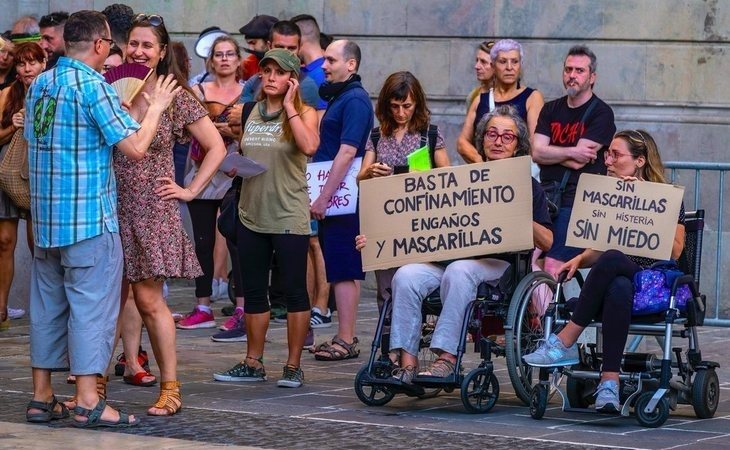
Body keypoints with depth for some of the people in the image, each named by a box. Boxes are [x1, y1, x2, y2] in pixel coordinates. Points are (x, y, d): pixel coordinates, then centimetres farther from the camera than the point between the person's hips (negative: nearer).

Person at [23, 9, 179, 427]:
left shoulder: (40, 83, 9)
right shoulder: (93, 86, -14)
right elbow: (136, 147, -16)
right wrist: (156, 107, 0)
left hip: (45, 216, 7)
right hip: (90, 217, -7)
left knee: (48, 306, 12)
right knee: (91, 306, -4)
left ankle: (42, 397, 15)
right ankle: (88, 403, -5)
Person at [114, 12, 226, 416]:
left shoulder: (176, 98, 0)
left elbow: (216, 147, 3)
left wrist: (190, 191, -1)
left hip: (153, 211, -3)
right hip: (112, 207, 3)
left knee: (149, 299, -5)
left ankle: (170, 389, 1)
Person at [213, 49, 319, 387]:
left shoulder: (304, 114, -4)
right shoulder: (254, 112, 11)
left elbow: (309, 146, -26)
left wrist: (289, 106, -18)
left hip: (289, 216, -6)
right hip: (251, 213, 6)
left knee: (294, 290, 0)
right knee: (253, 291, 11)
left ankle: (293, 366, 6)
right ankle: (253, 364, 19)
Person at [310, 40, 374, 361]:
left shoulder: (355, 100, -13)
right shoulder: (338, 97, 17)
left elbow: (346, 153, -21)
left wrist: (324, 197, -23)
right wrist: (322, 197, 17)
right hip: (332, 200, 10)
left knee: (344, 271, -7)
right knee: (338, 270, 11)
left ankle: (346, 341, -5)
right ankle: (345, 337, 15)